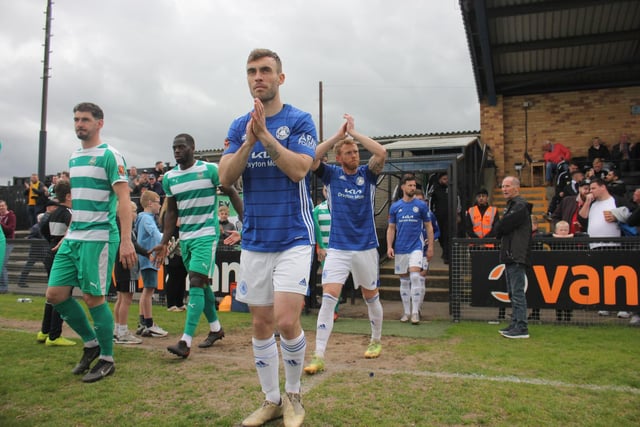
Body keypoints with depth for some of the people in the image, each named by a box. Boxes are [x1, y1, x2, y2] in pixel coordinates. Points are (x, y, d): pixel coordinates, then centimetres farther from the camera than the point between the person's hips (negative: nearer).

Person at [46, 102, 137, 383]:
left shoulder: (109, 155, -7)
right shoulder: (74, 158, 16)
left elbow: (123, 198, -13)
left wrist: (126, 241, -21)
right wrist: (69, 231, 20)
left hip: (98, 237, -8)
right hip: (73, 237, 8)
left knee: (93, 297, -3)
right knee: (55, 294, 6)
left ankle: (106, 359, 15)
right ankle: (91, 343, 25)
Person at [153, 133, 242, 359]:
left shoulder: (210, 170, -8)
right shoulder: (169, 177, 7)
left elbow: (232, 193, -1)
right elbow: (171, 212, 13)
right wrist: (164, 243, 7)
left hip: (206, 235, -6)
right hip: (185, 237, 6)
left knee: (196, 283, -15)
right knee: (201, 283, 14)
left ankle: (186, 342, -15)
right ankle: (216, 328, 31)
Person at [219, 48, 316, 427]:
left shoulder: (300, 120, -3)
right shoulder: (239, 126, 9)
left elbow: (299, 169, -17)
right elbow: (226, 178, -2)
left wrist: (265, 134, -21)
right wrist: (249, 141, -16)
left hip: (294, 236, -4)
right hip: (255, 239, 5)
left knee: (287, 321, -13)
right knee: (261, 323, 10)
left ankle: (293, 395, 14)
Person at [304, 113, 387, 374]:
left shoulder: (368, 174, 1)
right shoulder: (331, 174, 1)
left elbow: (381, 154, -18)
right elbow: (311, 158, -16)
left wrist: (354, 132, -14)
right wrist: (338, 135, -15)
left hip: (366, 247, 1)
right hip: (337, 248, -1)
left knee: (371, 297, 14)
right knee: (328, 298, -11)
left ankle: (376, 341, 37)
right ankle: (319, 356, -8)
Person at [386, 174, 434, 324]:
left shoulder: (421, 205, 2)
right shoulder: (395, 207, 6)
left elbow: (429, 227, 6)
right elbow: (391, 228, 10)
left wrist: (430, 247, 1)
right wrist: (389, 247, -1)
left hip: (416, 247, -2)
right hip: (400, 249, 2)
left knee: (415, 276, -16)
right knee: (404, 280, 9)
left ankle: (415, 312, -8)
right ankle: (406, 312, 19)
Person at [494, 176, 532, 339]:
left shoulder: (520, 206, -12)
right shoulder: (511, 205, 22)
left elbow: (502, 227, -18)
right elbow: (501, 229, 21)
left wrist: (498, 231, 0)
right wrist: (500, 232, 2)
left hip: (517, 257, -11)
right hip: (511, 256, 11)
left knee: (517, 292, -9)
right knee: (513, 293, 14)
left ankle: (521, 328, -7)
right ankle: (515, 324, 22)